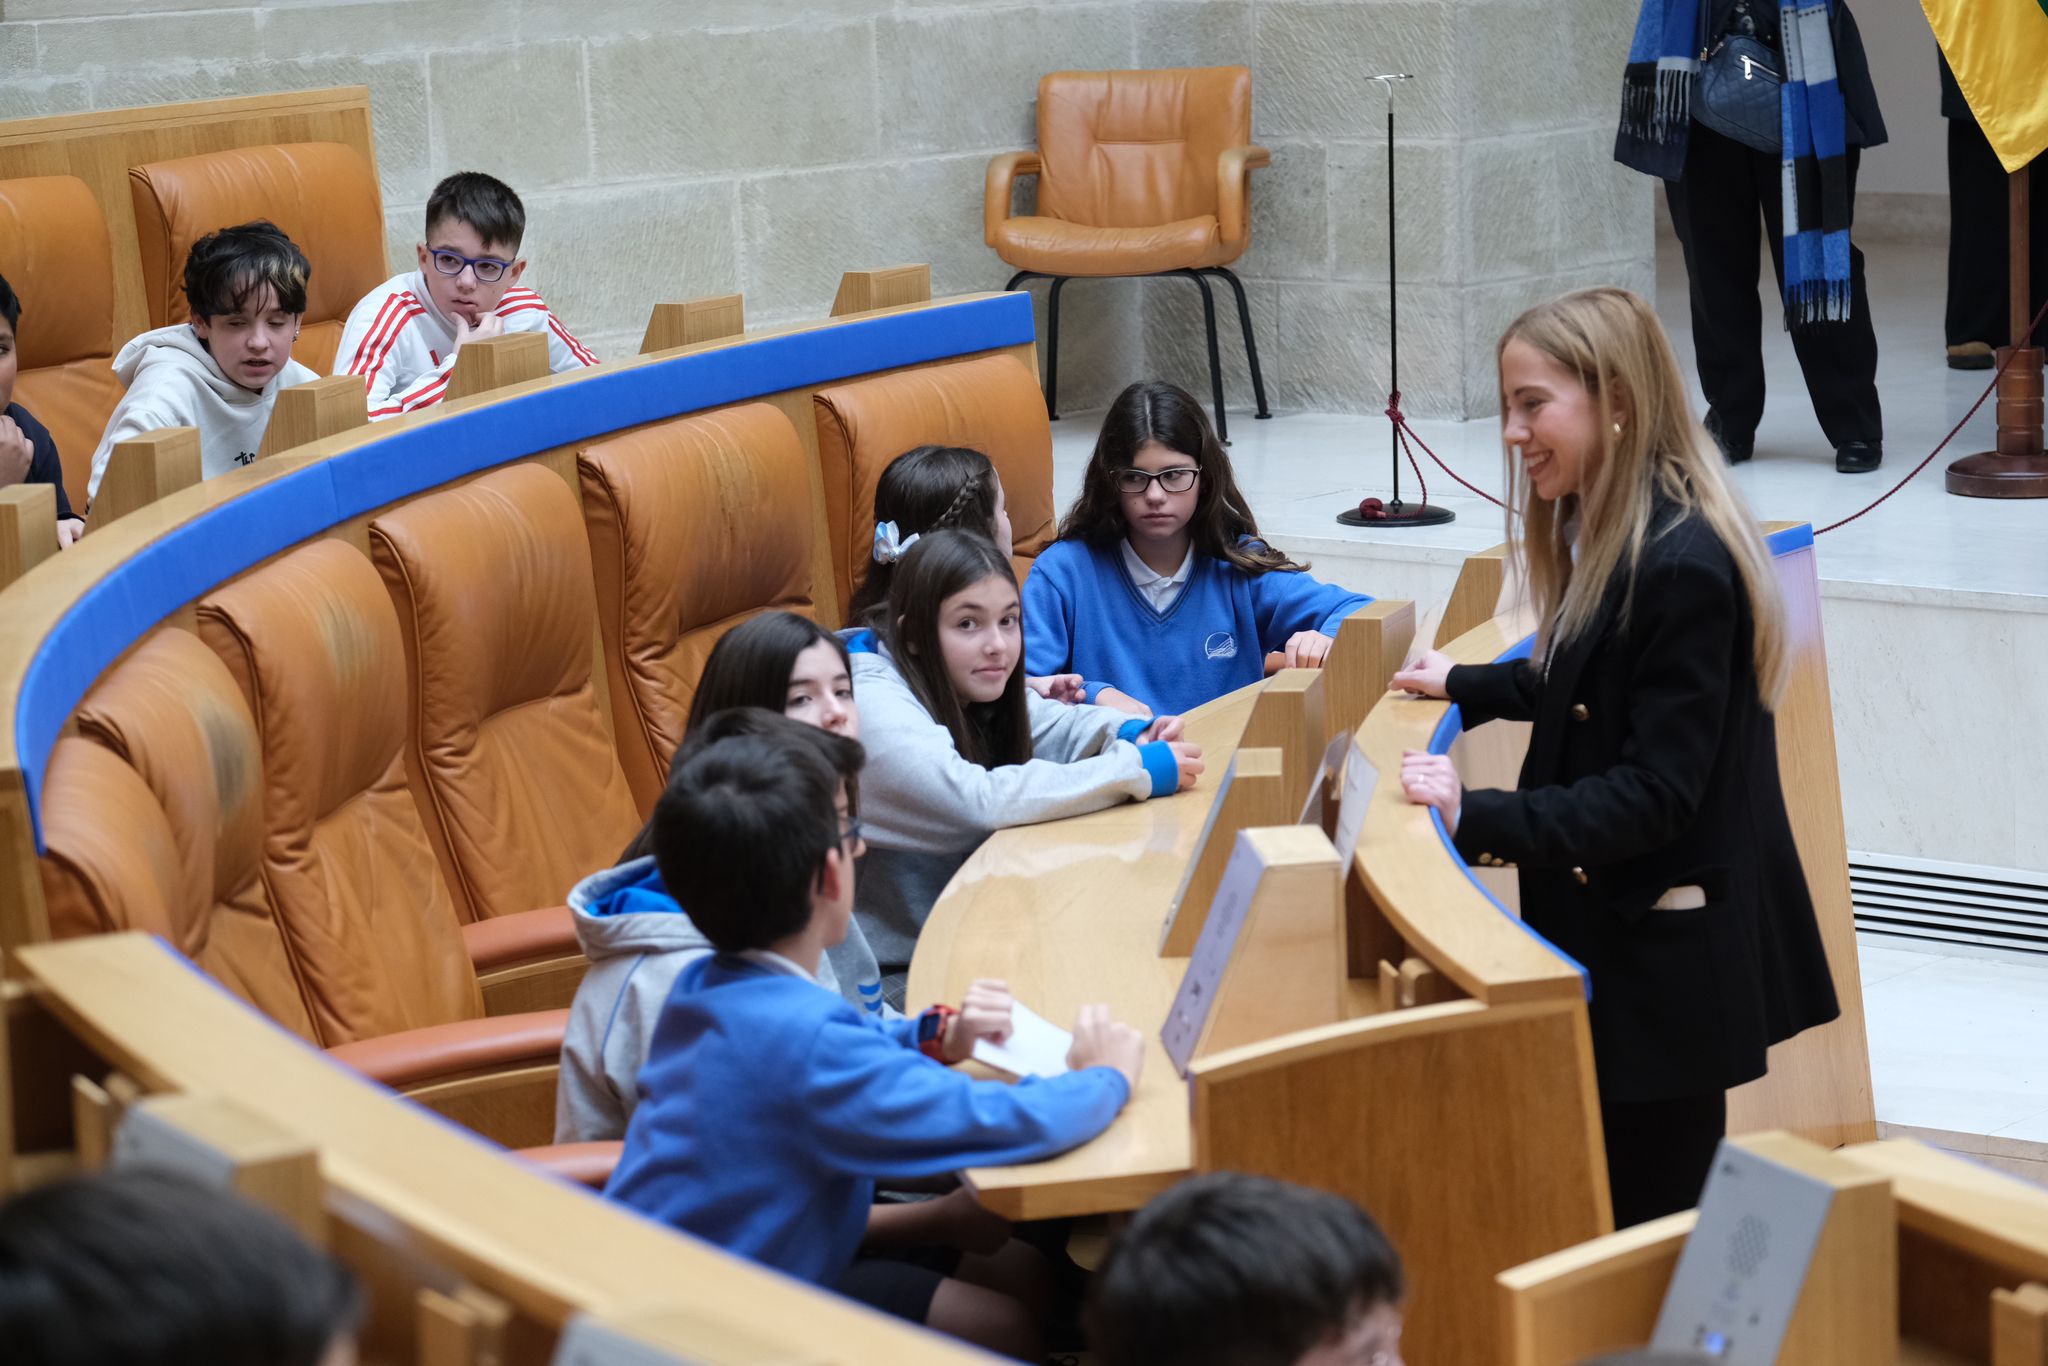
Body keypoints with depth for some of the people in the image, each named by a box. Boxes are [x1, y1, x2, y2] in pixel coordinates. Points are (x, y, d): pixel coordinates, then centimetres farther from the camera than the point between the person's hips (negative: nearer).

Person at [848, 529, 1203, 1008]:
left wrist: (1133, 734, -9)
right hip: (891, 977, -8)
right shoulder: (875, 707, -23)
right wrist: (1138, 770, -28)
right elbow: (978, 800, -34)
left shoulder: (959, 684, 4)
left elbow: (1057, 725, 15)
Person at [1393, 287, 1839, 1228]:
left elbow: (1657, 792, -24)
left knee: (1652, 1220, 0)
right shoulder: (1610, 535, 7)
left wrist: (1480, 820, -29)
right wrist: (1463, 686, 27)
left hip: (1671, 964, -10)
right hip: (1609, 931, 10)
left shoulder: (1683, 568, -24)